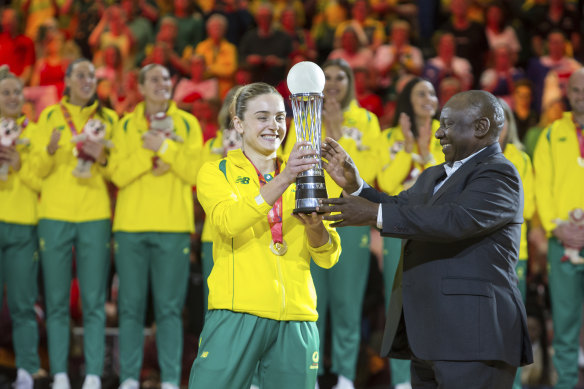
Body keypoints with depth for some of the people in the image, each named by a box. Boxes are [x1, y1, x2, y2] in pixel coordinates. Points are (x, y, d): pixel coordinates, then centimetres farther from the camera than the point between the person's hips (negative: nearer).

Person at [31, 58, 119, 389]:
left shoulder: (108, 118, 11)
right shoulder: (50, 116, 10)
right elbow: (38, 169, 6)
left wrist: (102, 159, -10)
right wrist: (50, 150, -14)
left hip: (95, 216, 0)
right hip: (55, 216, 0)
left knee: (94, 302, -4)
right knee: (57, 302, -1)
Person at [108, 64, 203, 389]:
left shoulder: (187, 124, 9)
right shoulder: (127, 125, 10)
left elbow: (195, 172, -2)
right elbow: (119, 174, -1)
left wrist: (164, 146, -11)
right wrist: (149, 152, -12)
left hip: (173, 227, -1)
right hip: (131, 226, 1)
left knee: (170, 307, -1)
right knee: (131, 305, 1)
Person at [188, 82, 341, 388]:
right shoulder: (216, 172, 8)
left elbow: (328, 257, 9)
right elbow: (229, 221, -15)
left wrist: (314, 227, -13)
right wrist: (283, 180, -25)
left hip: (296, 320, 4)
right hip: (238, 314, -3)